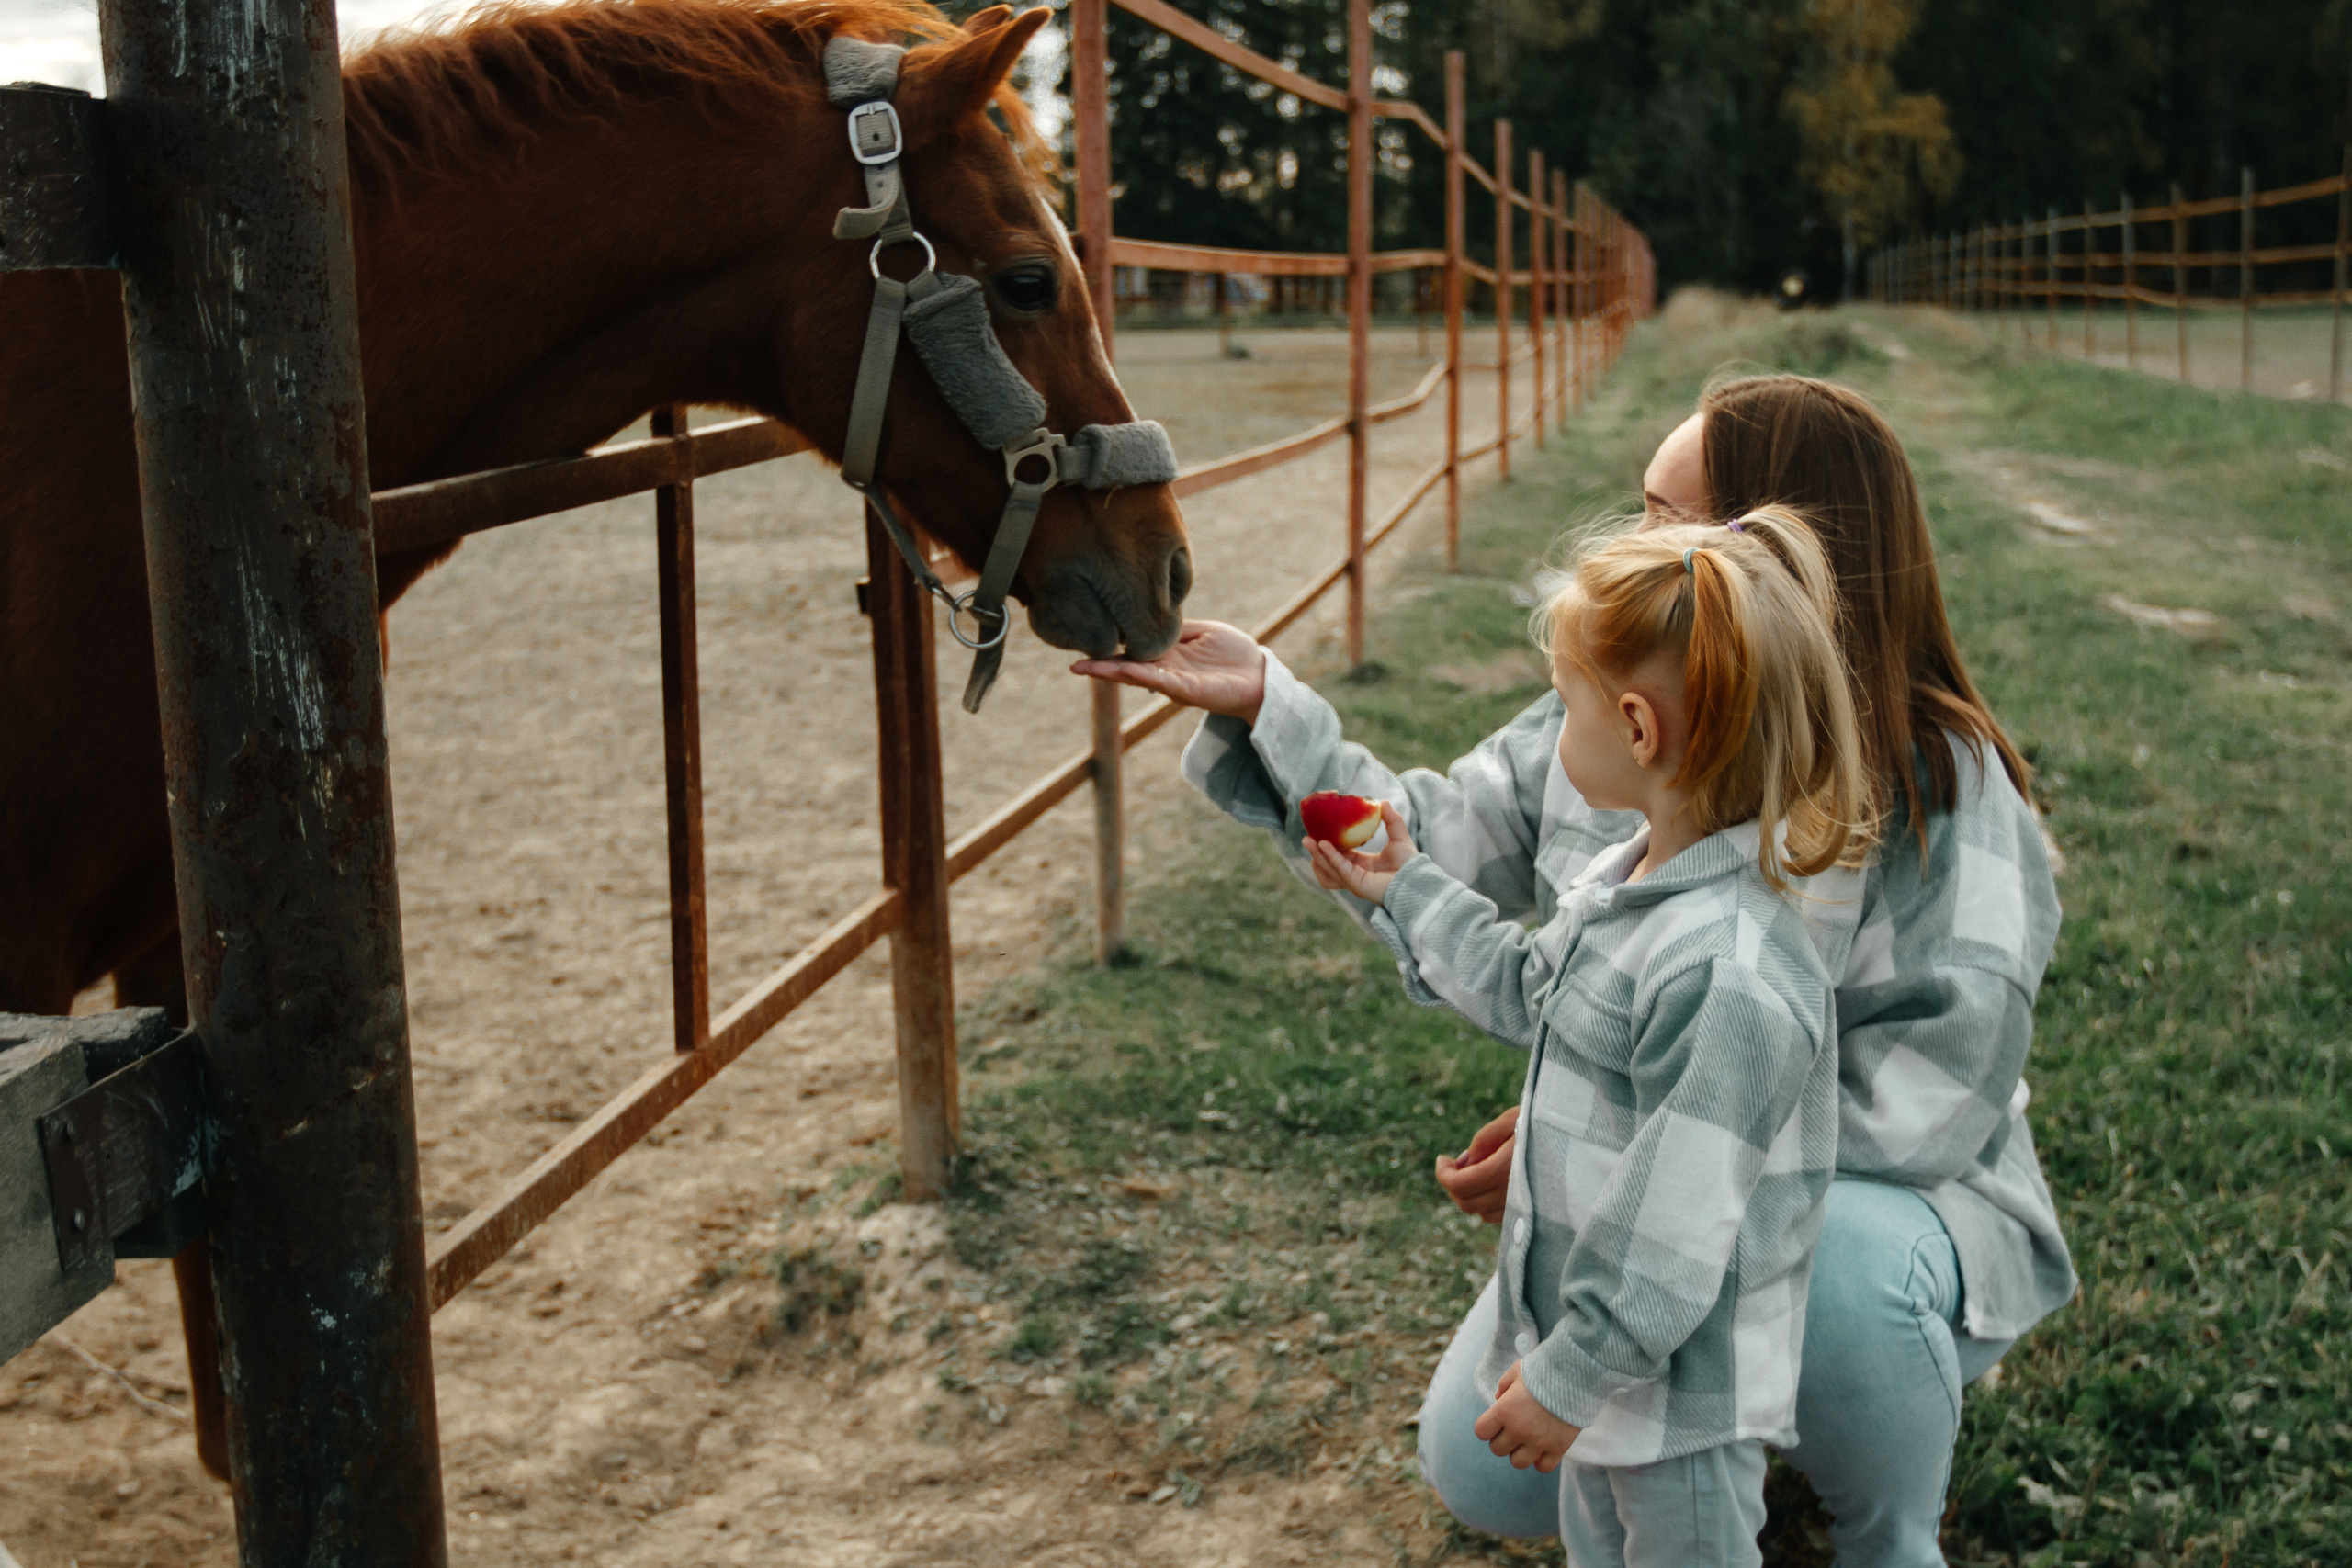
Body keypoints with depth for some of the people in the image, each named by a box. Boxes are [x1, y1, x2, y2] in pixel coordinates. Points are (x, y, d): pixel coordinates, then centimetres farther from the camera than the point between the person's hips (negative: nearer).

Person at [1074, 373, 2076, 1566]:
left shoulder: (1941, 786, -22)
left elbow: (1936, 1089, -27)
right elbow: (1428, 851, 4)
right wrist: (1261, 706, -8)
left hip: (1880, 1193, -5)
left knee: (1830, 1261, -40)